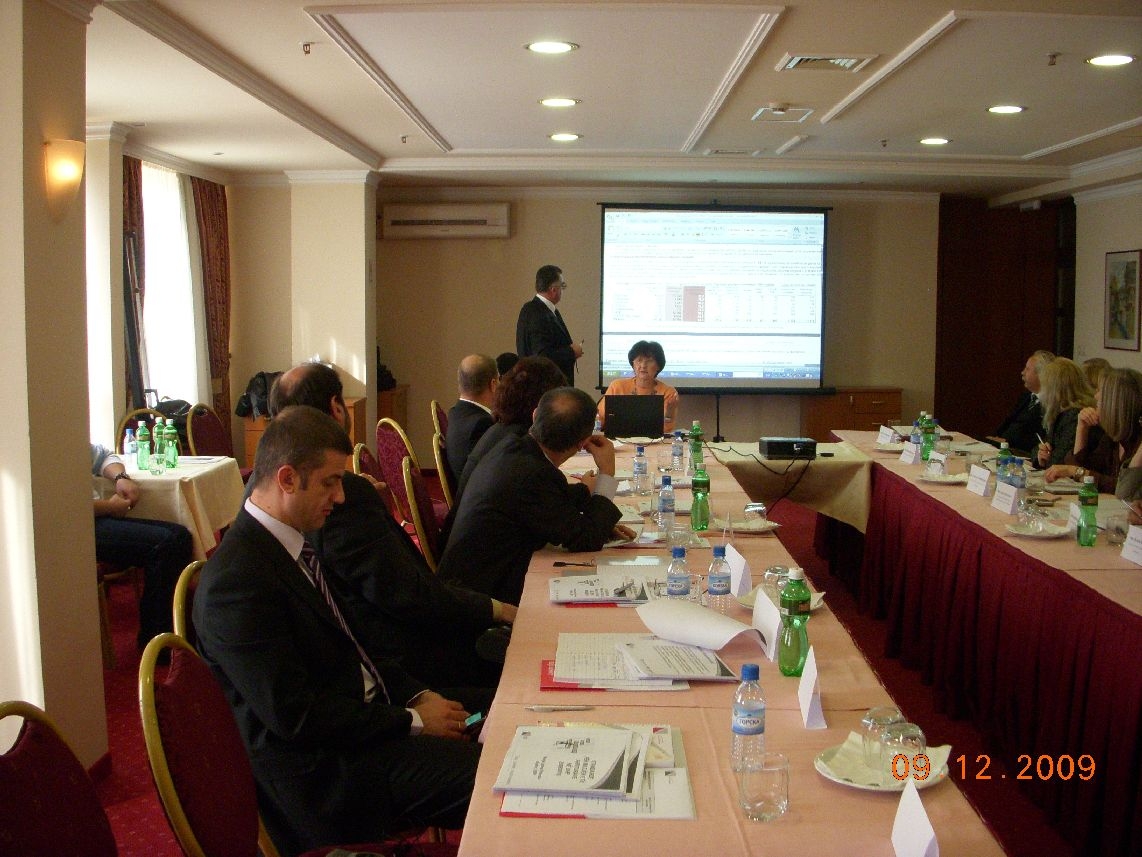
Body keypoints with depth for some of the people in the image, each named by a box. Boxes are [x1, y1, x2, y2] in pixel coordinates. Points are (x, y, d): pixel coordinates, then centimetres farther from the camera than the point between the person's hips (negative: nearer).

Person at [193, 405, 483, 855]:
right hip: (324, 771, -9)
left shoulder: (290, 543, 6)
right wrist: (411, 719, -16)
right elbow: (293, 715, -23)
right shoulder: (237, 581, -23)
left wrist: (418, 694, 0)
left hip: (366, 716, 9)